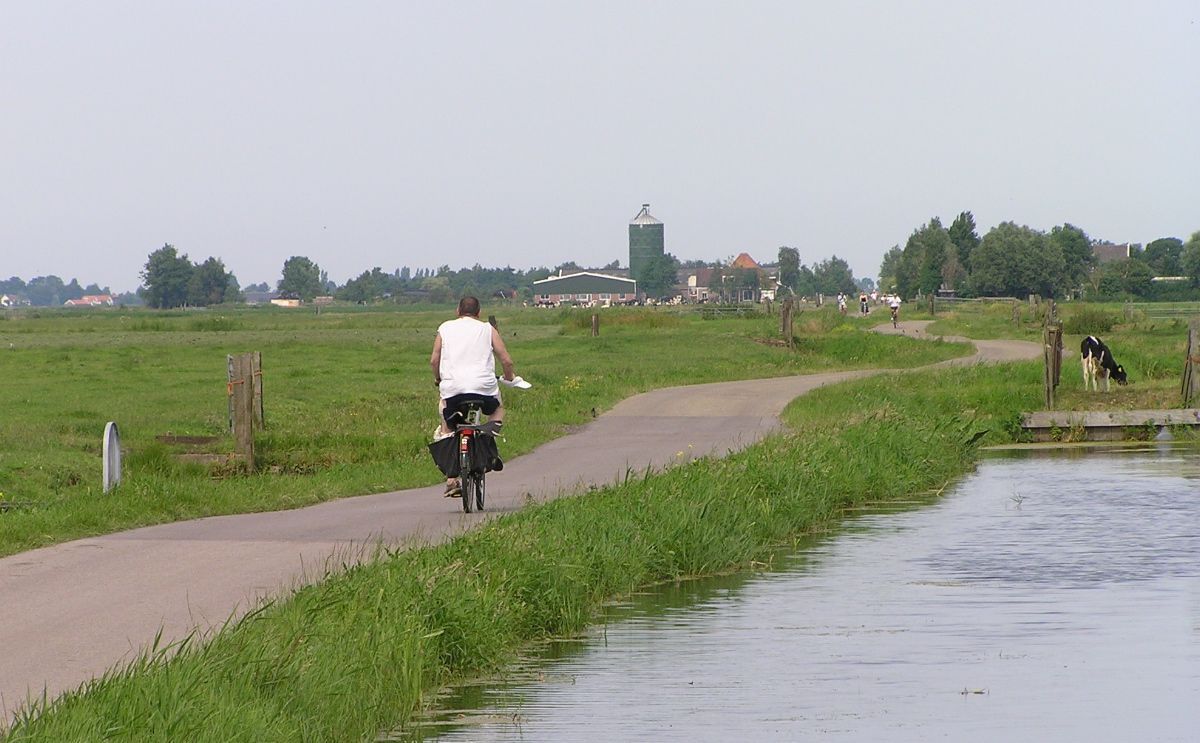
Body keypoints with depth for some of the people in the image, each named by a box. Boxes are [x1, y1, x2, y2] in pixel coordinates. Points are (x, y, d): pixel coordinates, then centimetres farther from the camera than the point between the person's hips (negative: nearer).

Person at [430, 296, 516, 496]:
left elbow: (434, 360, 9)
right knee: (497, 409, 31)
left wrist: (438, 379, 28)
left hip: (452, 387, 0)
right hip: (484, 387, 0)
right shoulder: (487, 329, 14)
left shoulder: (445, 328, 15)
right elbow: (506, 360, 10)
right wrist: (509, 378, 29)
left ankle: (451, 480, 7)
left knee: (447, 429, 17)